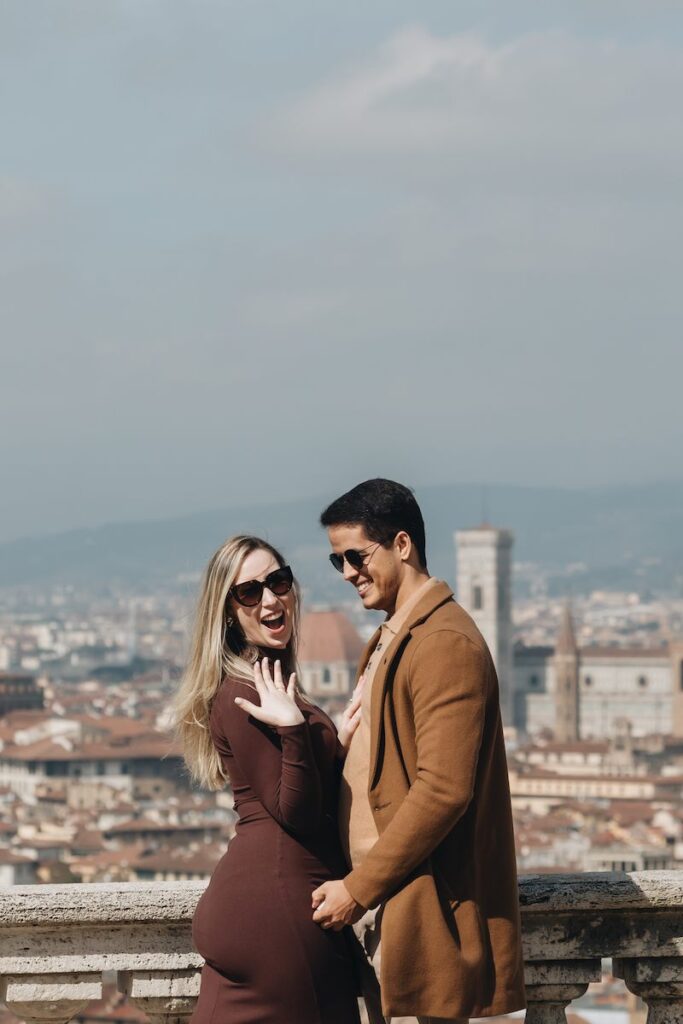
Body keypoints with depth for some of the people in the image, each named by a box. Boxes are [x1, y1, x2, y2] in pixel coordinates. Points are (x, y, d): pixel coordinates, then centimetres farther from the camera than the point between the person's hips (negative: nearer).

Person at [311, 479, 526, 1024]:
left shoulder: (446, 642, -14)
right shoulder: (390, 640, 18)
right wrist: (360, 886, 11)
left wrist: (358, 888, -17)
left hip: (424, 909, -9)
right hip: (381, 905, 9)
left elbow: (443, 790, -21)